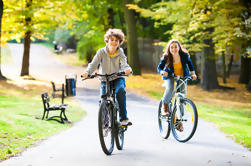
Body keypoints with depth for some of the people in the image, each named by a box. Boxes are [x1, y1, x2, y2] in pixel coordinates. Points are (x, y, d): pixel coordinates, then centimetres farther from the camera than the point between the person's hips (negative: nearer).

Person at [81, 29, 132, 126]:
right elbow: (94, 64, -19)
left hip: (118, 79, -1)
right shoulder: (101, 52, -8)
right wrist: (87, 72, -39)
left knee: (120, 91, -32)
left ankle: (123, 118, -25)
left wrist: (127, 69, -48)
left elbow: (124, 64, -23)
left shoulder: (120, 53, -7)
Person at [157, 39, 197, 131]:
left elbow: (189, 64, 0)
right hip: (170, 76, -1)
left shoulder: (184, 55, -17)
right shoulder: (166, 57, -19)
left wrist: (192, 73, -13)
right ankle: (165, 106, -5)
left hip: (182, 77, 1)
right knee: (170, 88, -33)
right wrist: (163, 72, -34)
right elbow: (159, 67, -12)